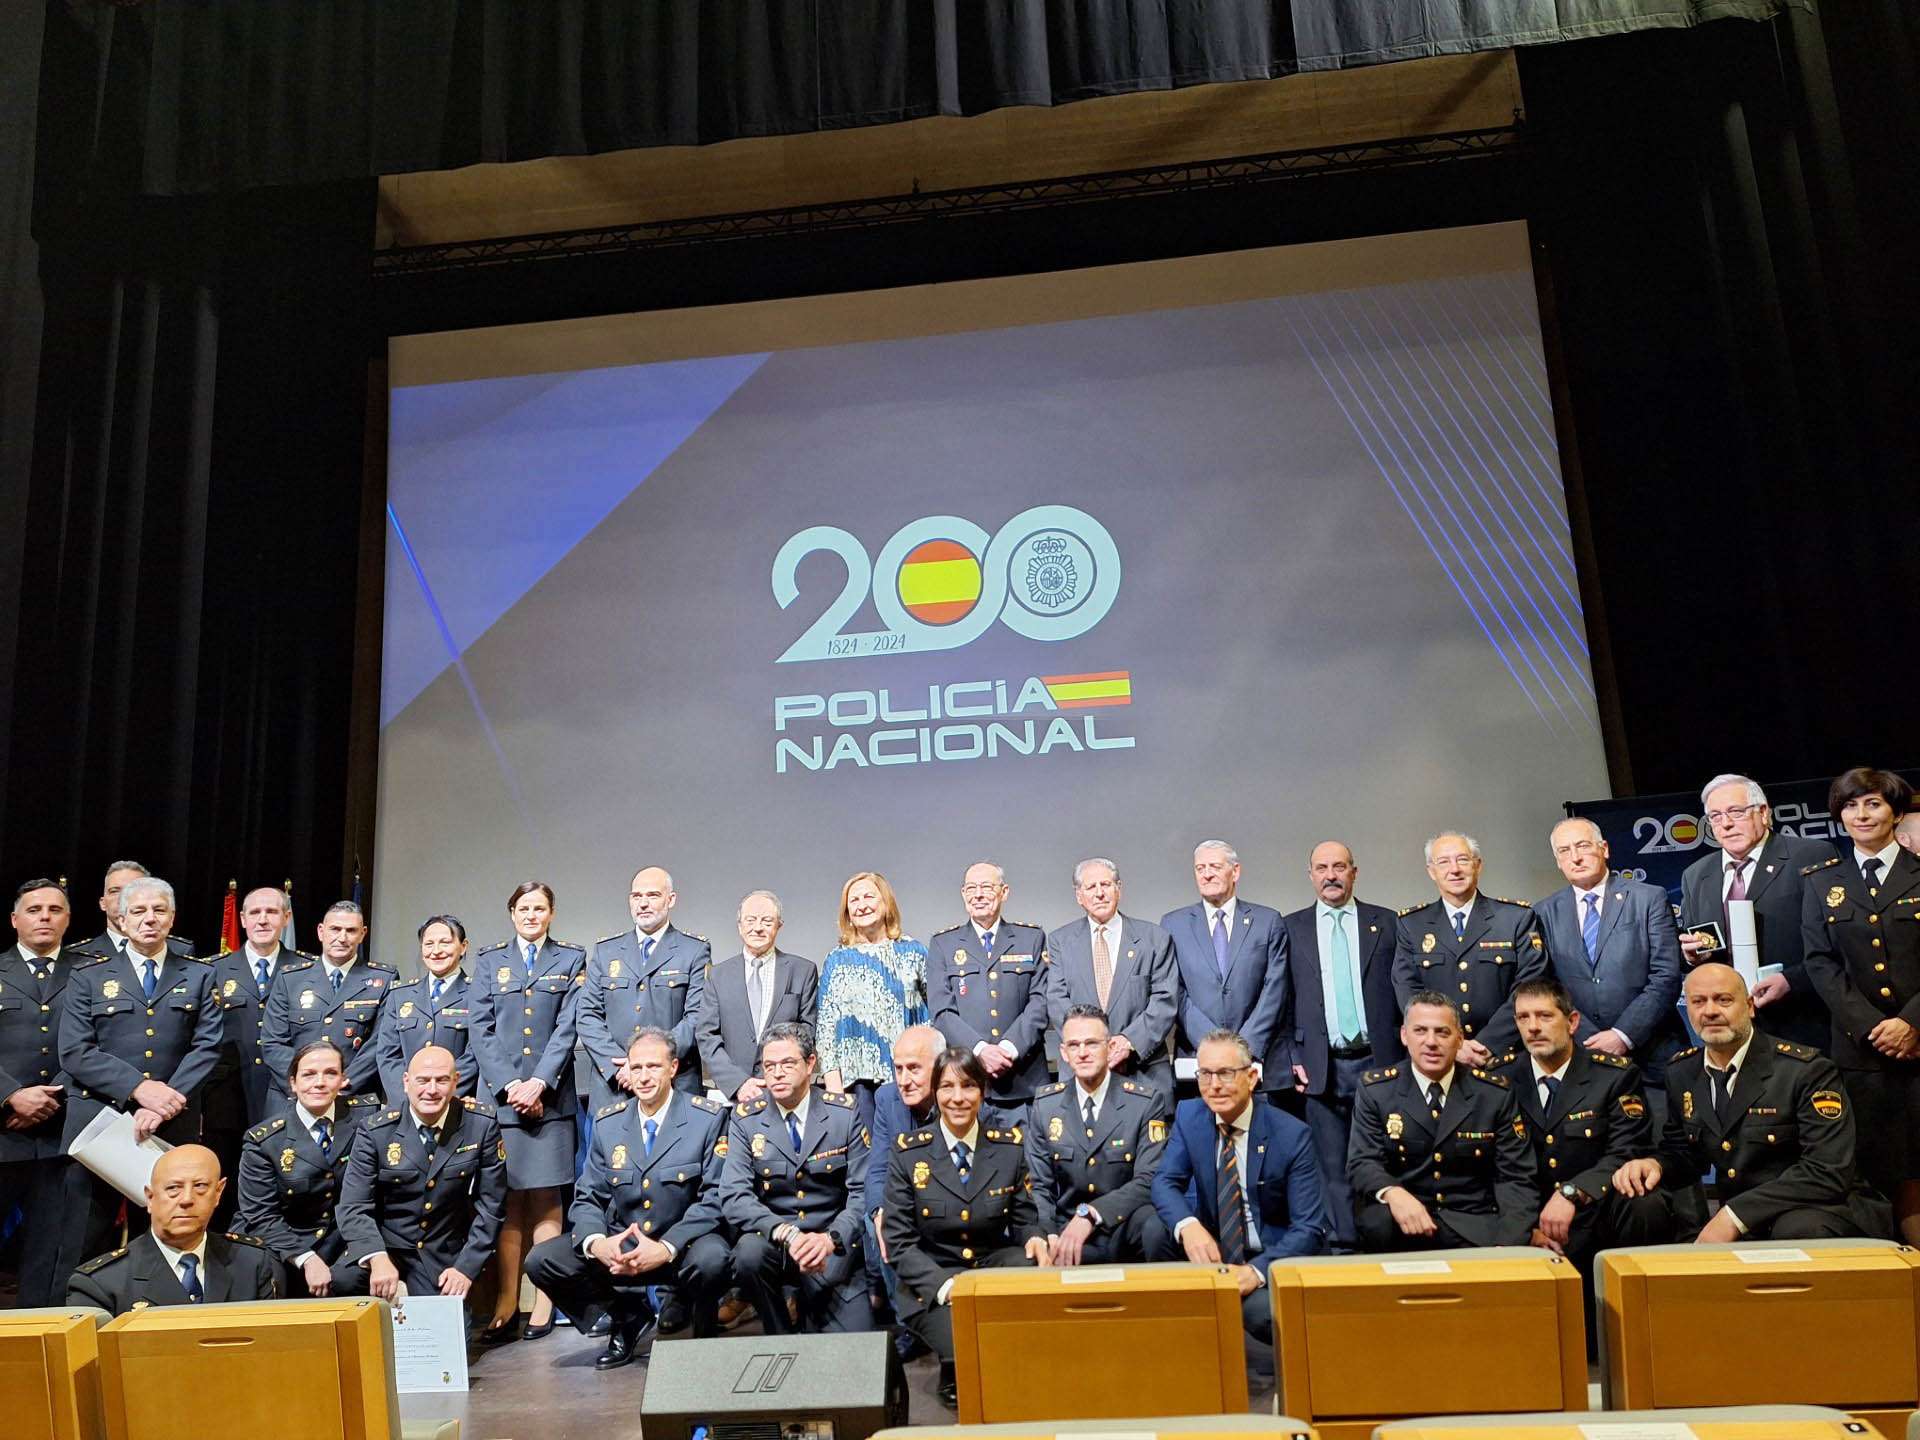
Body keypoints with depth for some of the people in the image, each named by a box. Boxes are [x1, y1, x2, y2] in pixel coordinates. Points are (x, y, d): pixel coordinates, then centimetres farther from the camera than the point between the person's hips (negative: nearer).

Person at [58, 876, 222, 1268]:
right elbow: (74, 1052, -2)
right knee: (82, 1244, 2)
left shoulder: (200, 977, 10)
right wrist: (139, 1088, -15)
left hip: (173, 1129, 1)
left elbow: (207, 1047, 0)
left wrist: (164, 1106, -13)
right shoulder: (88, 977, 9)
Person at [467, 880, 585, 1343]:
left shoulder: (571, 960, 10)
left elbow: (568, 1027, 1)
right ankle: (505, 1307, -1)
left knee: (545, 1198, -2)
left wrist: (538, 1083, -10)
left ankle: (544, 1304, 1)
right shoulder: (489, 961, 13)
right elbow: (480, 1029, 5)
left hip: (549, 1094, -1)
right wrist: (508, 1085, -7)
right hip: (499, 1093, 1)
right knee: (505, 1200, -2)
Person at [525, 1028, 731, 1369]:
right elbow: (587, 1197, 5)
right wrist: (595, 1243, -18)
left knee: (711, 1260, -36)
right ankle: (630, 1319, 9)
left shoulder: (709, 1118, -7)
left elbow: (715, 1198, -12)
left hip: (681, 1245, -4)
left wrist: (666, 1248, -25)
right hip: (617, 1246, 4)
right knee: (540, 1261, -13)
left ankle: (704, 1337, 0)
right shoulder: (606, 1122, 5)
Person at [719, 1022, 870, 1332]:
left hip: (834, 1250, 0)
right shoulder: (745, 1119, -3)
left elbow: (863, 1193, -6)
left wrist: (830, 1238, -24)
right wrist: (786, 1233, -28)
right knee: (749, 1253, -32)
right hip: (773, 1241, 1)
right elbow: (734, 1197, -12)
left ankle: (810, 1308, 18)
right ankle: (781, 1339, -5)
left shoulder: (844, 1114, -3)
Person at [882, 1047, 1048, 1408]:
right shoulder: (908, 1152, -5)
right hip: (931, 1282, -3)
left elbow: (1023, 1218, 9)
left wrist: (1034, 1238, -16)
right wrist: (944, 1284, -21)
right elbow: (899, 1243, -5)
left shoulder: (1009, 1145, 2)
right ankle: (957, 1381, 5)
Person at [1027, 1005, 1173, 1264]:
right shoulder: (1045, 1105, 5)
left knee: (1154, 1226, -34)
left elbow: (1149, 1182, -12)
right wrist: (1050, 1236, -16)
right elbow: (1040, 1186, 5)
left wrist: (1090, 1213, -26)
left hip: (1126, 1232, -1)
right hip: (1067, 1233, 1)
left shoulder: (1147, 1103, -4)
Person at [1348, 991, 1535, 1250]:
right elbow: (1363, 1162, -6)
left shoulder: (1496, 1094, 2)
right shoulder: (1375, 1090, 1)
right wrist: (1393, 1193, -30)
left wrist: (1510, 1246, -17)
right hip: (1403, 1220, 1)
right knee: (1378, 1221, -32)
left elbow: (1514, 1177, 1)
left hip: (1473, 1226, -1)